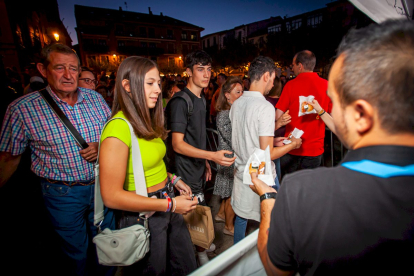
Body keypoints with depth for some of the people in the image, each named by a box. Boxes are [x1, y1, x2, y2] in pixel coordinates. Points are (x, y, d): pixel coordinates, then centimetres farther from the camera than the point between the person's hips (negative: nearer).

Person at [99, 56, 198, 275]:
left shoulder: (146, 122, 5)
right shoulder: (118, 128, -24)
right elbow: (111, 196, -24)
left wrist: (173, 180, 2)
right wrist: (170, 204, -22)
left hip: (167, 205, 8)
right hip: (144, 217, -8)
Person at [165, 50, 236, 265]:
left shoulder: (201, 99, 10)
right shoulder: (180, 101, -18)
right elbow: (177, 144, -23)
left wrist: (205, 162, 17)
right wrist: (212, 156, -32)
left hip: (198, 166, 9)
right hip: (185, 170, -8)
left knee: (198, 211, 22)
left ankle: (199, 244, 44)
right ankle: (200, 252, 27)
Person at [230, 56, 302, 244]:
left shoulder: (236, 104, 3)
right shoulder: (265, 107, -21)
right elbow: (267, 154, -21)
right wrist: (292, 145, -5)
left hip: (241, 172, 8)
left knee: (241, 216, 23)